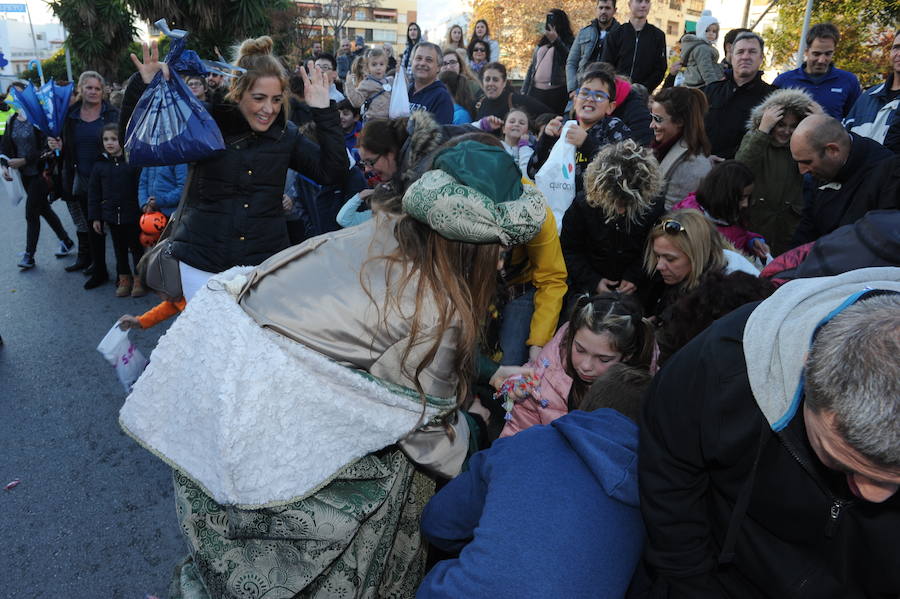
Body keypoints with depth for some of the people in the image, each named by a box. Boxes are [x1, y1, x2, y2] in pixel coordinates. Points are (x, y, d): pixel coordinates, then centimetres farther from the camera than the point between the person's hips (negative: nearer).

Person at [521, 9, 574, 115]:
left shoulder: (568, 41, 7)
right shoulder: (542, 43, 23)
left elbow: (569, 59, -13)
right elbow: (532, 66, 22)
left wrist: (555, 40, -18)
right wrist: (524, 90, 14)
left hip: (557, 92, -5)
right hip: (536, 91, 5)